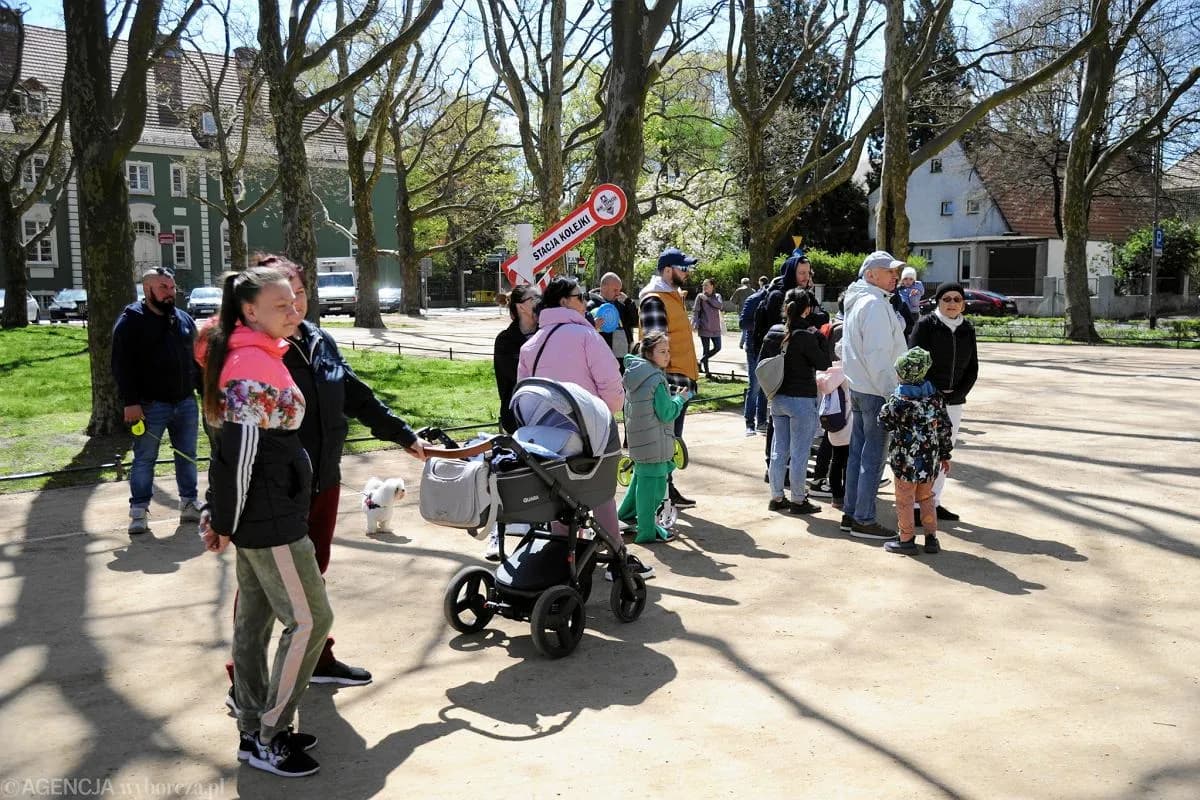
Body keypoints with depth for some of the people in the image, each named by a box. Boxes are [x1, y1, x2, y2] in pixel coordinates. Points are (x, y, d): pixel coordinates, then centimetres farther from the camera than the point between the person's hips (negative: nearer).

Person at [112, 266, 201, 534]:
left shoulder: (184, 320, 12)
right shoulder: (131, 321, -5)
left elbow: (197, 360, 19)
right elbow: (122, 366, -10)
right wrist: (130, 402, -16)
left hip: (186, 402, 5)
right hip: (150, 405, -5)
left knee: (188, 456, 11)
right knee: (144, 459, 2)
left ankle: (189, 503, 22)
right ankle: (139, 511, 10)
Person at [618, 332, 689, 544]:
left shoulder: (633, 375, 8)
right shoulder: (656, 379, -18)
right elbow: (667, 414, -18)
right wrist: (680, 398, -2)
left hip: (637, 438, 9)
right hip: (654, 443, -9)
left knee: (641, 476, 24)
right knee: (652, 484, -1)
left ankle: (627, 514, 37)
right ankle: (647, 532, 6)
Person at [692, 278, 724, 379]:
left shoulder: (717, 296, 8)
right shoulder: (700, 296, 0)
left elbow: (720, 305, -11)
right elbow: (695, 311, -5)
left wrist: (707, 299, -16)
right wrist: (695, 324, -17)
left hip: (715, 328, 4)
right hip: (704, 328, -4)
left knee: (717, 348, 5)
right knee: (706, 350, -1)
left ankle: (701, 361, 25)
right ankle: (707, 371, 7)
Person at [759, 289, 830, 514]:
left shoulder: (773, 333, 2)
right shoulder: (806, 336, -17)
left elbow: (761, 364, 8)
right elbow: (824, 363, -9)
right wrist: (818, 336, -5)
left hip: (777, 399, 6)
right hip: (802, 400, -6)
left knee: (779, 450, 14)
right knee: (799, 452, 3)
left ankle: (776, 497, 21)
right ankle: (798, 500, 11)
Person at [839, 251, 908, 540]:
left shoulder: (857, 301, 16)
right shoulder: (875, 304, -16)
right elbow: (877, 354, -22)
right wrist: (891, 392, -21)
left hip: (858, 388, 10)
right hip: (875, 391, -10)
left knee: (858, 453, 14)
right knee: (873, 458, -3)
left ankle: (851, 513, 21)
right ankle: (863, 520, 2)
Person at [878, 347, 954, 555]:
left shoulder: (898, 400, -18)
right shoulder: (936, 396, -1)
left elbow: (884, 424, -5)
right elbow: (945, 427, 5)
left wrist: (885, 406, 13)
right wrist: (945, 455, 14)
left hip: (905, 461, -5)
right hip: (930, 460, 5)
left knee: (905, 500, 7)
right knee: (926, 498, 19)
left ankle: (906, 539, 15)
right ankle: (931, 537, 22)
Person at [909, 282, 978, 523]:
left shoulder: (967, 329, 11)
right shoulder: (926, 324, -5)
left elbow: (972, 368, 11)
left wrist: (956, 394, -3)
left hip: (954, 402, 6)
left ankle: (933, 502, 21)